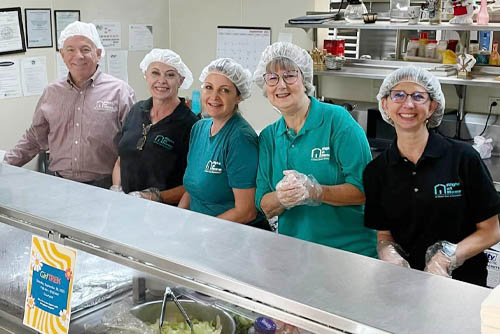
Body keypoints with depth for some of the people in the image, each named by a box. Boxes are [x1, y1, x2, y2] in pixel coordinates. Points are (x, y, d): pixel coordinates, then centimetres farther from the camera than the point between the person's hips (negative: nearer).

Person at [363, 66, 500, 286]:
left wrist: (447, 257, -13)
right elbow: (383, 235, 11)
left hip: (461, 279, -3)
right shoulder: (376, 171, 6)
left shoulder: (462, 158, -3)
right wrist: (388, 252, -11)